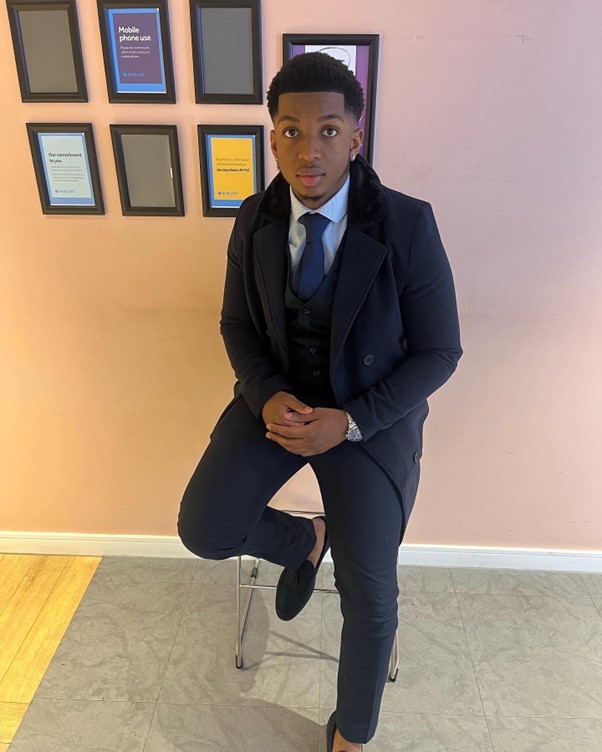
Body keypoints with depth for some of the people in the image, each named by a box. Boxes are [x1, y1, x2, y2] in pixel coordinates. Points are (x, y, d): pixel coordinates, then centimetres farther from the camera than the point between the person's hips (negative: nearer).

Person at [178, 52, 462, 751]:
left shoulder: (408, 224, -14)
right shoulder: (255, 219, -3)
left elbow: (438, 351, -10)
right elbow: (236, 324, 6)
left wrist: (349, 422, -20)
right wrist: (266, 397, -14)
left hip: (371, 412, -3)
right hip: (278, 397, 4)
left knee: (369, 594, -8)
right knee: (203, 529, -14)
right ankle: (305, 540, 22)